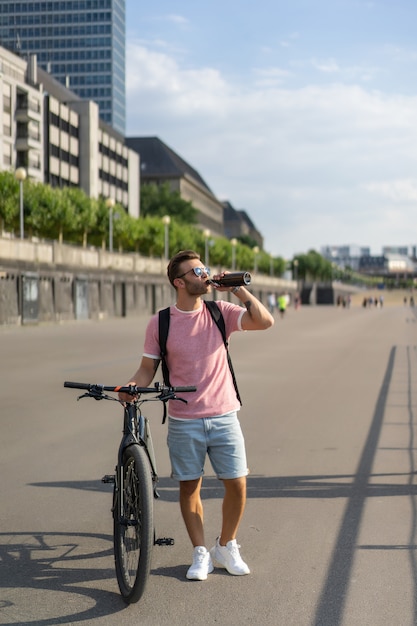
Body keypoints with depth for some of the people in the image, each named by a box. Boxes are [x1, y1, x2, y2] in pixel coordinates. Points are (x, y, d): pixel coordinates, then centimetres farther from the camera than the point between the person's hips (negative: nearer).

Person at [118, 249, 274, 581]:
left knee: (237, 485, 2)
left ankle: (226, 548, 24)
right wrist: (131, 386, -19)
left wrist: (238, 290, -15)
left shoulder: (221, 312, 1)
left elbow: (265, 321, -11)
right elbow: (148, 368, 1)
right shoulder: (160, 323, -2)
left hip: (223, 417, 1)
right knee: (189, 487, 6)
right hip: (184, 421, -1)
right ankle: (201, 554, 21)